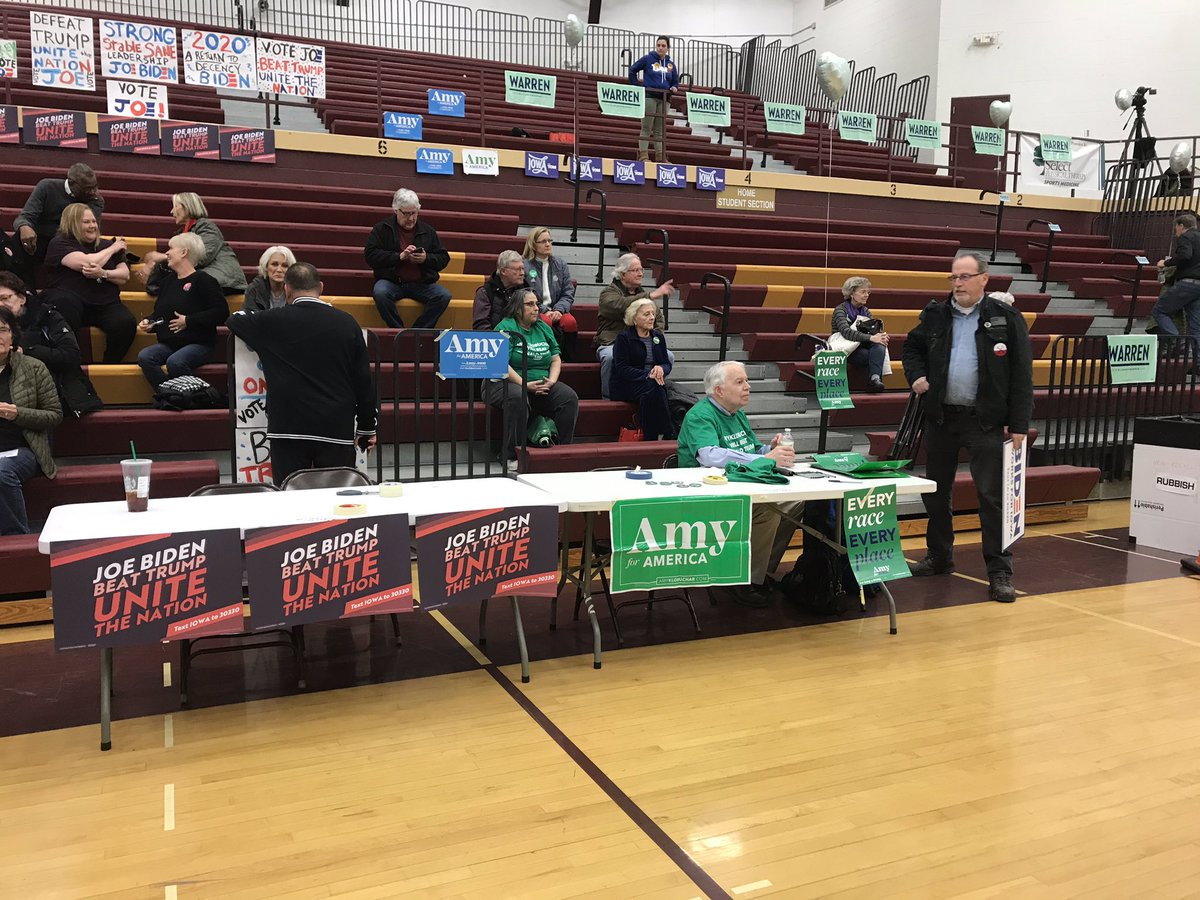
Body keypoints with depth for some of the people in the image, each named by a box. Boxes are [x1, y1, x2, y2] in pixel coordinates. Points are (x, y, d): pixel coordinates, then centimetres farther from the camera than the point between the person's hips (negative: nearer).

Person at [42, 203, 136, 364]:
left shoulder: (105, 244, 22)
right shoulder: (60, 244, 6)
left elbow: (125, 275, 12)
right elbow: (86, 263, -12)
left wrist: (103, 273, -10)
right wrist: (113, 248, 3)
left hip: (104, 303, 4)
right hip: (68, 299, -4)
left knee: (126, 323, -29)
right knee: (65, 303, -42)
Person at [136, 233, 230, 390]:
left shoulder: (203, 280, -5)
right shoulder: (167, 281, 19)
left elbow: (221, 312, -15)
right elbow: (159, 313, 29)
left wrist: (188, 321, -14)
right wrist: (149, 323, 7)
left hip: (198, 343, -7)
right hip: (168, 344, 7)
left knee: (175, 362, -35)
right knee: (144, 357, -22)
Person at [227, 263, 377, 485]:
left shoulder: (273, 321, 0)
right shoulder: (347, 323, 4)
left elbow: (235, 319, 20)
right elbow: (364, 380, 5)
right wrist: (367, 427, 14)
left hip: (288, 429, -1)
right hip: (337, 430, 1)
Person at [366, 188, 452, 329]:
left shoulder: (428, 231, 15)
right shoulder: (382, 229, 8)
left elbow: (444, 258, 13)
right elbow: (370, 255, -3)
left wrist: (426, 258, -9)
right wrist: (399, 256, -14)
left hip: (421, 283, 2)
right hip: (391, 281, -2)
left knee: (444, 296, -26)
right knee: (380, 293, -35)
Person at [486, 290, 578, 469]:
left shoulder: (543, 328, 15)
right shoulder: (506, 328, -6)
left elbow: (556, 360, 14)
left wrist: (551, 381, -6)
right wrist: (525, 384, -20)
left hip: (542, 385, 6)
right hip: (506, 383, -6)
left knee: (570, 397, -18)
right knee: (518, 398, -39)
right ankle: (513, 456, -30)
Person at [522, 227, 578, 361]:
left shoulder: (560, 264, 15)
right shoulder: (525, 265, 1)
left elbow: (568, 293, 9)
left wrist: (558, 310, -10)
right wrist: (545, 311, -14)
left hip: (556, 311, 3)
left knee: (570, 322, -29)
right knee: (547, 323, -36)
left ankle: (569, 362, -17)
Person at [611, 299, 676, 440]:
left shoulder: (658, 336, 16)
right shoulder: (624, 337, -2)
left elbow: (667, 363, 13)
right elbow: (622, 369, -11)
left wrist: (661, 369, -14)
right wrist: (648, 375, -21)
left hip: (654, 382, 4)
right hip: (626, 385, -4)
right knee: (652, 388, -35)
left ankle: (651, 438, -30)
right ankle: (668, 434, -29)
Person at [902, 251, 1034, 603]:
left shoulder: (1005, 318, -4)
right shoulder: (935, 315, 6)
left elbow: (1022, 375, -5)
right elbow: (912, 347, 24)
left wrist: (1019, 424, -9)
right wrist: (916, 375, 4)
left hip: (984, 420, -4)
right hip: (940, 417, 5)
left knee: (993, 495, -6)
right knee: (935, 491, 14)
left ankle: (1000, 572, 2)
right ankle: (939, 557, 31)